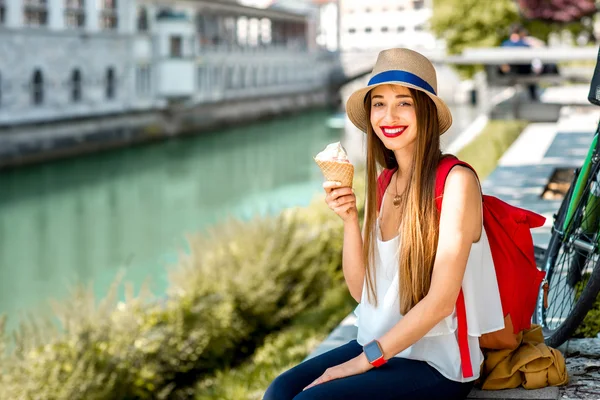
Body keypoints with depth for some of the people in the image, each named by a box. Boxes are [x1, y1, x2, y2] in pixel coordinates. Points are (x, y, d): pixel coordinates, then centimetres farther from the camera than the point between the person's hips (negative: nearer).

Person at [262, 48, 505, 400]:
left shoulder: (456, 181, -14)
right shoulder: (385, 183, 7)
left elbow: (440, 301, -17)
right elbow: (361, 290, 7)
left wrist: (367, 359, -16)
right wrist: (350, 220, -7)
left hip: (437, 367, -6)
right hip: (380, 347, 6)